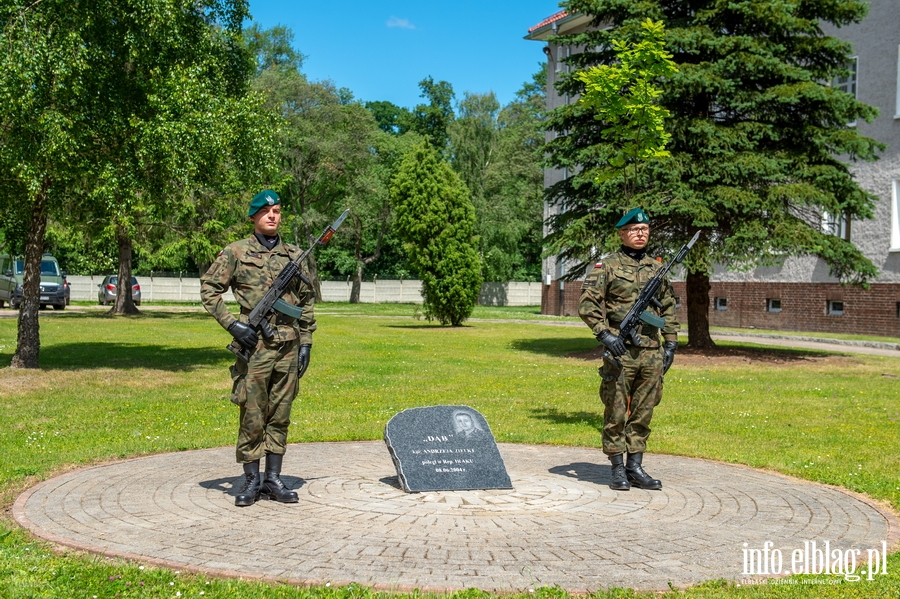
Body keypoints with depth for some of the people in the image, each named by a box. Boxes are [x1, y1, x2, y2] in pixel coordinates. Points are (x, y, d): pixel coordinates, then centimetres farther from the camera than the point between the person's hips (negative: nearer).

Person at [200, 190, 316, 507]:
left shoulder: (294, 255, 11)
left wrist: (306, 343, 9)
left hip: (289, 347, 3)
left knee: (280, 416, 8)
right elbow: (209, 289, 1)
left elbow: (306, 302, 15)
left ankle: (273, 480, 17)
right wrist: (231, 324, -10)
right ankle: (252, 481, 12)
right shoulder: (236, 252, 1)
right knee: (252, 416, 1)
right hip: (254, 346, -3)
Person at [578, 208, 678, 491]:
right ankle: (617, 469, 9)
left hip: (652, 353, 5)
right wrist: (604, 333, -18)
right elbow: (587, 303, -8)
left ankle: (635, 467, 17)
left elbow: (668, 308, 20)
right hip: (620, 351, -5)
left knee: (643, 414, 9)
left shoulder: (657, 268, 14)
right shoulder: (607, 265, -1)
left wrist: (671, 343, 14)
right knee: (616, 414, 0)